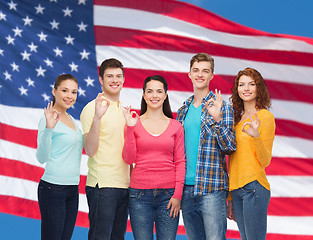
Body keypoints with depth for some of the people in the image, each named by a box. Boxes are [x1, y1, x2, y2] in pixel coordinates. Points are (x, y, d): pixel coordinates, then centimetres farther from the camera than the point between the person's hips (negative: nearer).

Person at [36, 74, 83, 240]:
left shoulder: (71, 119, 14)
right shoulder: (48, 119, -10)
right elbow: (41, 157, -18)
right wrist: (48, 129, -31)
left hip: (73, 188, 8)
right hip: (53, 188, -8)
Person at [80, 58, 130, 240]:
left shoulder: (124, 109, 17)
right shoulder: (92, 108, -6)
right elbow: (90, 150, -15)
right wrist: (97, 118, -25)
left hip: (124, 184, 7)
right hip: (102, 184, -7)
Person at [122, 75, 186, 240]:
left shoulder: (175, 126, 7)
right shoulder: (135, 123, 5)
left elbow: (180, 162, 6)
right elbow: (129, 159, -1)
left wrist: (177, 195, -3)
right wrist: (130, 128, -9)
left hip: (168, 194, 1)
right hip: (140, 193, 0)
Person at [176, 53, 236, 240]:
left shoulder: (221, 106, -2)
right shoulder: (183, 111, 14)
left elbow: (230, 147, -9)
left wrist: (217, 119, -23)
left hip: (212, 189, -5)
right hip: (186, 188, 5)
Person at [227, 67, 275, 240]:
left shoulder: (265, 116, -4)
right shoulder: (238, 118, 17)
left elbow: (265, 161, -7)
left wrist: (256, 136, -25)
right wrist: (230, 199, 20)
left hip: (254, 187, -7)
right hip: (236, 190, 7)